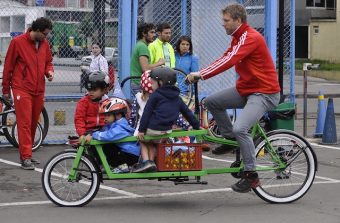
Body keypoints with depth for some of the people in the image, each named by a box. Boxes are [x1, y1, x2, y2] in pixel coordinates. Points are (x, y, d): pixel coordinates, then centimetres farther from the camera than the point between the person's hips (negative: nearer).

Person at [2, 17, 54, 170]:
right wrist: (6, 89, 3)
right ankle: (26, 157, -9)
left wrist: (49, 71, -2)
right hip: (22, 90, -5)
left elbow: (48, 62, 22)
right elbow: (8, 66, -1)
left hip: (38, 90, 5)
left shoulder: (44, 44, 8)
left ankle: (27, 153, 19)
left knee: (34, 123, 9)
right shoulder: (18, 42, -6)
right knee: (25, 123, -8)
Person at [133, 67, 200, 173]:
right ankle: (151, 160, 17)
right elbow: (188, 113, 19)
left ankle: (145, 161, 3)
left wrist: (141, 130, -9)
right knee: (153, 143, 32)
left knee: (143, 141, 21)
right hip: (167, 130, 6)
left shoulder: (155, 95, -3)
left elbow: (146, 113, -8)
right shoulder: (177, 98, 16)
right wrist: (197, 126, 27)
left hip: (152, 129, -6)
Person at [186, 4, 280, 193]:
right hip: (245, 89, 10)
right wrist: (201, 74, -3)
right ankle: (229, 139, 19)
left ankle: (251, 176, -13)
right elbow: (225, 58, 9)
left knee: (240, 129, -25)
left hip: (263, 92, -10)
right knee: (212, 102, 5)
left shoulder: (251, 38, -19)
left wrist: (201, 75, -31)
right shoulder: (239, 37, 13)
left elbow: (229, 61, -29)